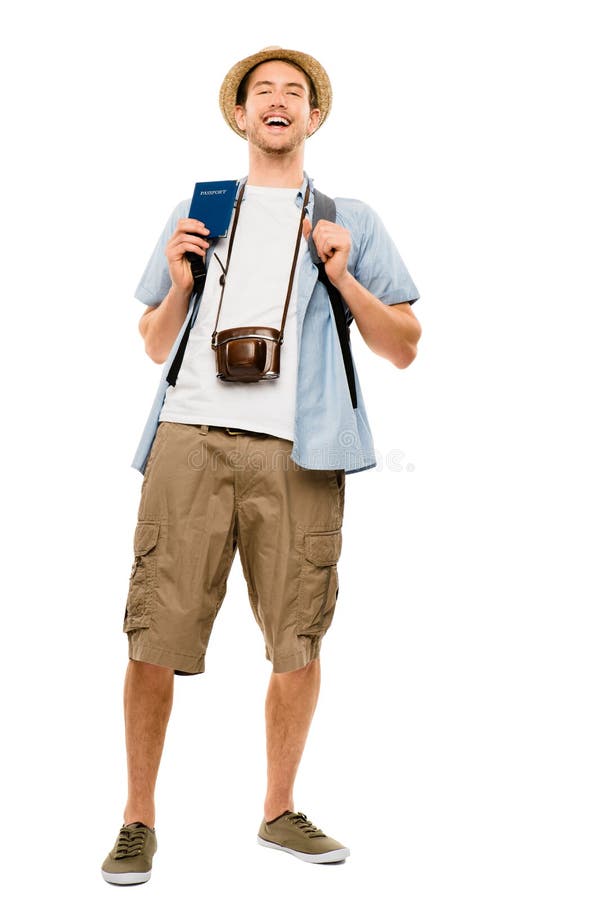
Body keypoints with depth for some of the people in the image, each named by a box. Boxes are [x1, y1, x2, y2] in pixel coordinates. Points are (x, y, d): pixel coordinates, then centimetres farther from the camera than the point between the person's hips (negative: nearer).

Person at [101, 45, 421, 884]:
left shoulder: (350, 220, 18)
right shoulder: (196, 212, 22)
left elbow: (404, 348, 13)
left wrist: (343, 277, 0)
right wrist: (180, 281, 5)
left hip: (296, 451, 0)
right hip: (190, 438, 1)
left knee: (297, 642, 3)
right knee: (155, 637, -3)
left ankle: (280, 810, 23)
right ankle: (138, 820, 13)